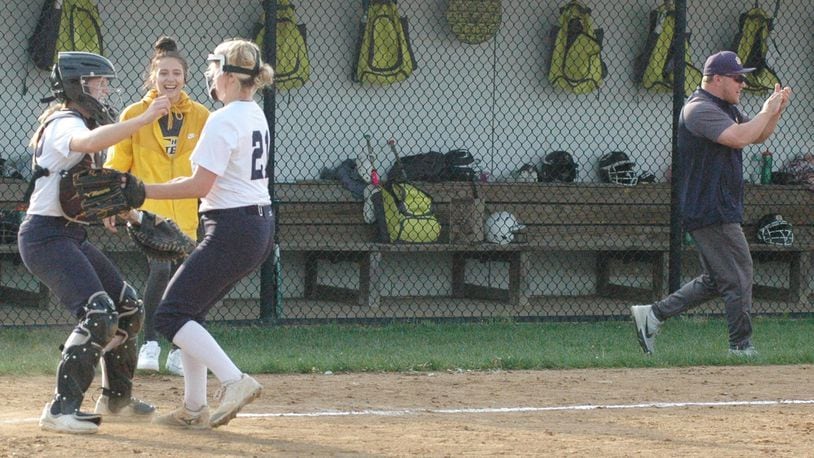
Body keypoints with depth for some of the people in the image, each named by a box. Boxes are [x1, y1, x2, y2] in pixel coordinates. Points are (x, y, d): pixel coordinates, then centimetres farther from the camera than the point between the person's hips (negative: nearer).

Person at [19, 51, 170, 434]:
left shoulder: (71, 123, 18)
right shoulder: (64, 123, -16)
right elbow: (90, 141, -40)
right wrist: (144, 119, -42)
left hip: (71, 235, 11)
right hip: (46, 236, -11)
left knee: (129, 308, 16)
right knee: (99, 314, -23)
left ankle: (116, 397, 29)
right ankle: (61, 409, -23)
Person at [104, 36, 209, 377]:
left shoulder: (201, 116, 5)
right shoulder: (134, 115, 0)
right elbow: (117, 163, 2)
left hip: (186, 212, 3)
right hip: (148, 209, -3)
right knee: (160, 270, -21)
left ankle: (177, 354, 21)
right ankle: (149, 344, -11)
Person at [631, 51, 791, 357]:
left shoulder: (727, 109, 17)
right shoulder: (699, 109, -16)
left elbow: (758, 136, 24)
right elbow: (738, 137, -28)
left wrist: (776, 111, 7)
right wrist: (767, 112, -15)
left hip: (721, 210, 11)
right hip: (711, 212, -11)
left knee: (715, 280, 13)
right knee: (739, 276, -7)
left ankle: (652, 315, 14)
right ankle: (741, 348, -2)